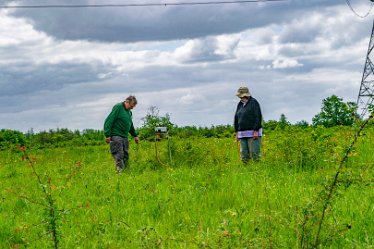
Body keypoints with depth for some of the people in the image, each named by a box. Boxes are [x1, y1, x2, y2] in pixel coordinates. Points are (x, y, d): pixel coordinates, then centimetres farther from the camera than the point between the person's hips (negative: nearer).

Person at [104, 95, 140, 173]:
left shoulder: (129, 112, 18)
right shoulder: (118, 107, -8)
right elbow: (109, 121, -14)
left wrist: (135, 135, 30)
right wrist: (107, 135, -19)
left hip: (125, 137, 9)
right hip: (116, 136, -9)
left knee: (125, 156, 7)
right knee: (119, 156, -13)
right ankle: (120, 172, -17)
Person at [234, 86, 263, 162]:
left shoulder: (253, 102, -6)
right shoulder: (240, 104, 14)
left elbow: (258, 117, -12)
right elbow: (236, 118, 18)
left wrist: (256, 131, -17)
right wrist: (237, 132, 14)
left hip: (253, 133, -7)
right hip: (242, 133, 7)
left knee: (254, 152, -9)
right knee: (244, 154, 5)